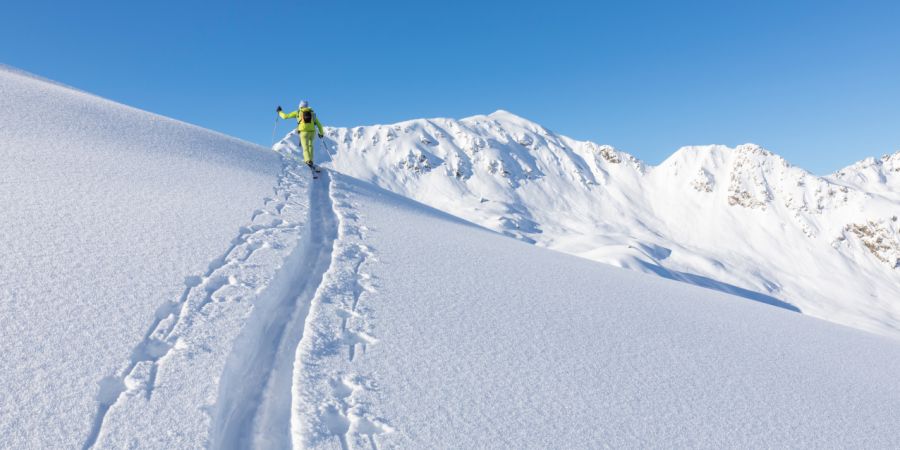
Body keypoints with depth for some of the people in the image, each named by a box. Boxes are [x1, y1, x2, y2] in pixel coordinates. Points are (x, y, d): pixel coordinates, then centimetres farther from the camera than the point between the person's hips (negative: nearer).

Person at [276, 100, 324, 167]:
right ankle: (310, 160, 13)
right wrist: (321, 133, 34)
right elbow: (319, 124, 23)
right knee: (310, 145, 22)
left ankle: (308, 161, -25)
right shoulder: (312, 113, 23)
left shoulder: (297, 112, 16)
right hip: (312, 131, 3)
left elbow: (285, 116, 20)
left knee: (305, 147, -4)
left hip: (303, 131, -2)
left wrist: (279, 112, 39)